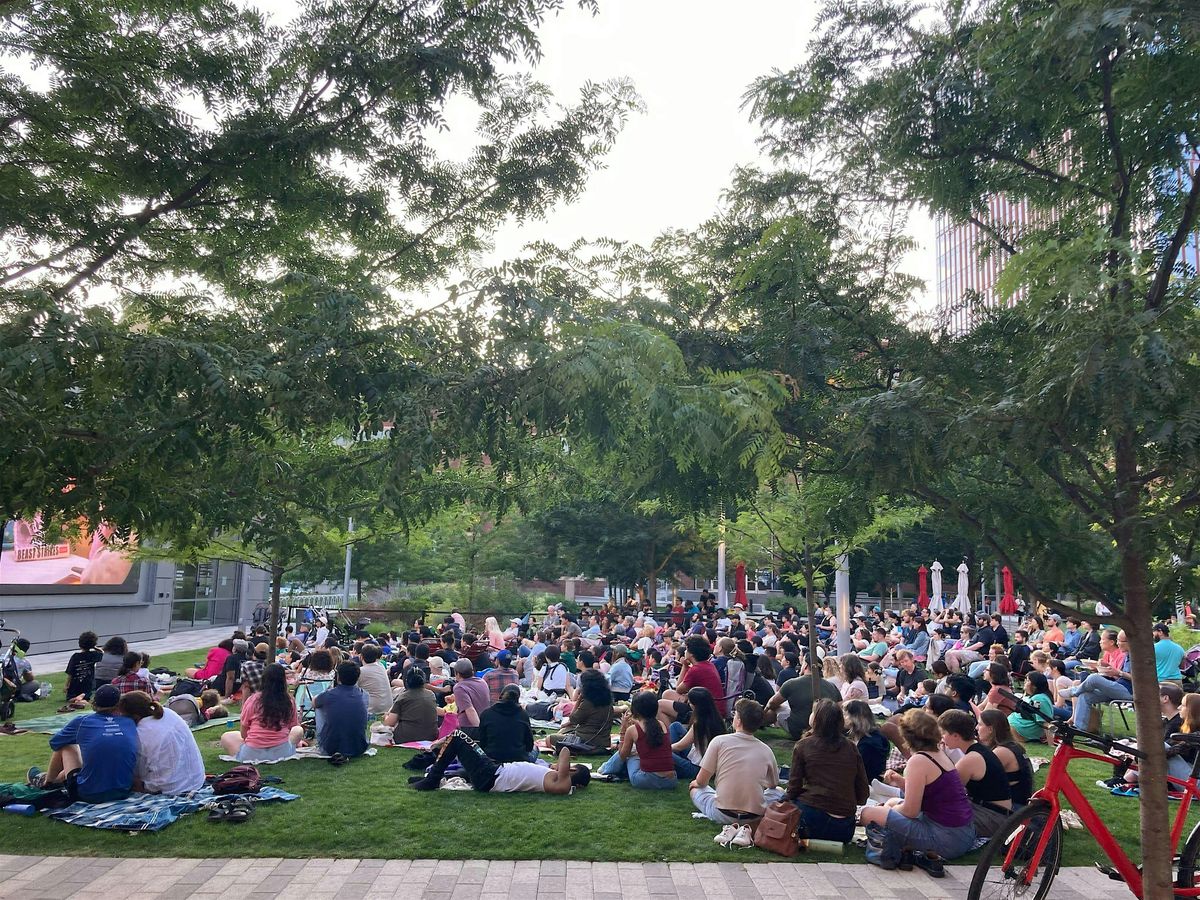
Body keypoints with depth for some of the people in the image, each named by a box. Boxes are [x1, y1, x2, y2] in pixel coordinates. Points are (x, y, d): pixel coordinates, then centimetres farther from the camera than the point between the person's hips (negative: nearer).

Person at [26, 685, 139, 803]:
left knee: (65, 746, 21)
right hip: (123, 793, 2)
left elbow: (54, 743, 15)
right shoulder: (130, 723, 0)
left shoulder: (82, 722, -3)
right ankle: (57, 778, 53)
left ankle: (47, 781, 47)